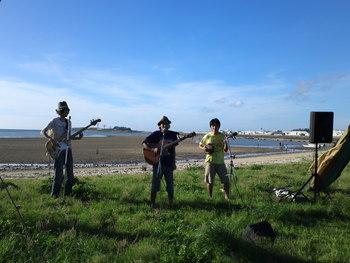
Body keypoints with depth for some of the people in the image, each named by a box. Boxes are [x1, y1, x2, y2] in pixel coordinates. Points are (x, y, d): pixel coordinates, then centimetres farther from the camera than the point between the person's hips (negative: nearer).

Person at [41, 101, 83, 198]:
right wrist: (51, 139, -25)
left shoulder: (68, 122, 13)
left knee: (70, 174, 6)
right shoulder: (54, 121, -5)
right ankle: (55, 194, 13)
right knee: (59, 174, -4)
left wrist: (78, 137, 1)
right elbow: (42, 132, -10)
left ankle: (68, 194, 19)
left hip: (68, 149, 6)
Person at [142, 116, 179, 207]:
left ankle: (171, 204, 22)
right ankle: (152, 204, 15)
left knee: (170, 185, 9)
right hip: (158, 162, -3)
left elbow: (173, 150, 11)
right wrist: (153, 149, -23)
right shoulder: (156, 134, -5)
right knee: (155, 184, 3)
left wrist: (173, 163, 8)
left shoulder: (173, 135, 5)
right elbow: (144, 143, -7)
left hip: (169, 164, 3)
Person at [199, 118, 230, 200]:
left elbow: (225, 150, 1)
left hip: (220, 162, 1)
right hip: (210, 161, -1)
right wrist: (203, 148, -12)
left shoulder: (222, 136, 2)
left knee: (226, 181, -1)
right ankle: (210, 198, 22)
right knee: (210, 181, 6)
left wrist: (225, 143, -19)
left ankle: (227, 197, 17)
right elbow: (200, 145, 10)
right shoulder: (207, 136, -1)